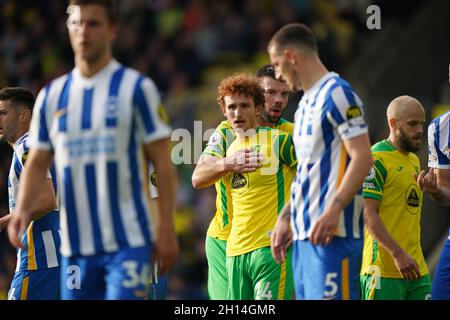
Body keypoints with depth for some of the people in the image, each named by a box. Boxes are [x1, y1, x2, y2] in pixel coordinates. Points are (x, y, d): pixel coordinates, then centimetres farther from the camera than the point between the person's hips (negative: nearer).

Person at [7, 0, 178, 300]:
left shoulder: (136, 88, -2)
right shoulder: (51, 95, 11)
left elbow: (162, 163, -2)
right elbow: (38, 161, 15)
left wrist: (166, 229, -8)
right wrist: (23, 208, -4)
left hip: (127, 242, -4)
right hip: (75, 245, 5)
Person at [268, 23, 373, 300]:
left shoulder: (337, 94, -9)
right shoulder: (306, 102, 20)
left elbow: (363, 158, -16)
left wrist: (333, 211, -25)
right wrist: (285, 218, 22)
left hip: (333, 231, -9)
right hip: (305, 230, 9)